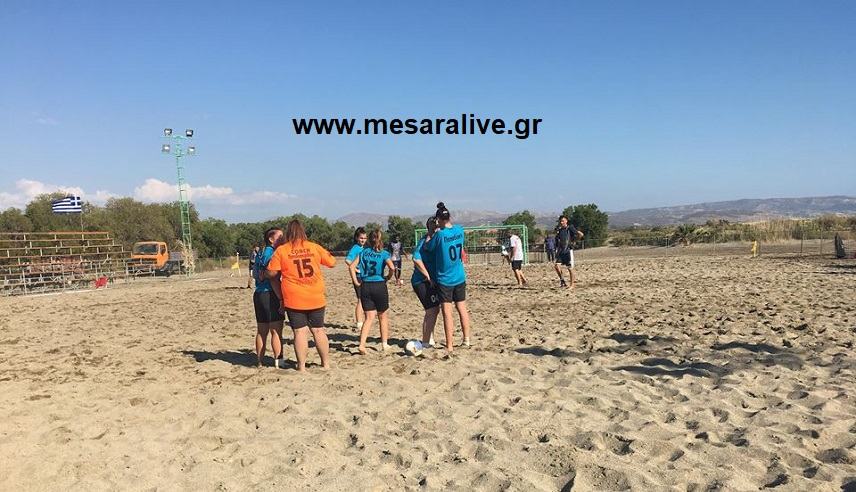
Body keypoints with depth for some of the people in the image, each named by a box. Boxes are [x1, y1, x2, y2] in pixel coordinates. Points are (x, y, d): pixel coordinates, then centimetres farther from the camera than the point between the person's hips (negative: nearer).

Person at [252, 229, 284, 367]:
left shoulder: (261, 254, 16)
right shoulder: (271, 254, -13)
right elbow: (273, 279, -19)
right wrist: (282, 299, -19)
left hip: (258, 294, 9)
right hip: (270, 295, -9)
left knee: (262, 331, 14)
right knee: (277, 330, -4)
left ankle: (259, 362, 20)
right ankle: (278, 362, -2)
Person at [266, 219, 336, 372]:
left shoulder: (281, 250, -4)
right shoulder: (314, 247, 2)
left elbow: (271, 273, -4)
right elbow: (332, 262, 10)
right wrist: (325, 253, 28)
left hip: (294, 300, -2)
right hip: (316, 299, 2)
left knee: (300, 332, 3)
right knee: (319, 330, 13)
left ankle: (301, 366, 5)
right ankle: (326, 363, 20)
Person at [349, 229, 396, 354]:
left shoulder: (364, 252, 7)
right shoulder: (384, 253, -3)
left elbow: (352, 266, 0)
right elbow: (392, 267, -19)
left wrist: (356, 282, 3)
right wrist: (388, 277, -1)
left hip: (365, 287, 3)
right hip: (379, 286, -2)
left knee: (369, 317, 6)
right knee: (383, 316, 15)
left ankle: (362, 344, -9)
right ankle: (384, 344, 21)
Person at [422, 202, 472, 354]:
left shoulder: (440, 235, -17)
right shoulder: (459, 230, -1)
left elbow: (427, 248, -4)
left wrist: (434, 233, 3)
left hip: (444, 279, -5)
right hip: (460, 277, 5)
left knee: (447, 312, -1)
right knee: (462, 308, 15)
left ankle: (449, 346, 3)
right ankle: (467, 340, 23)